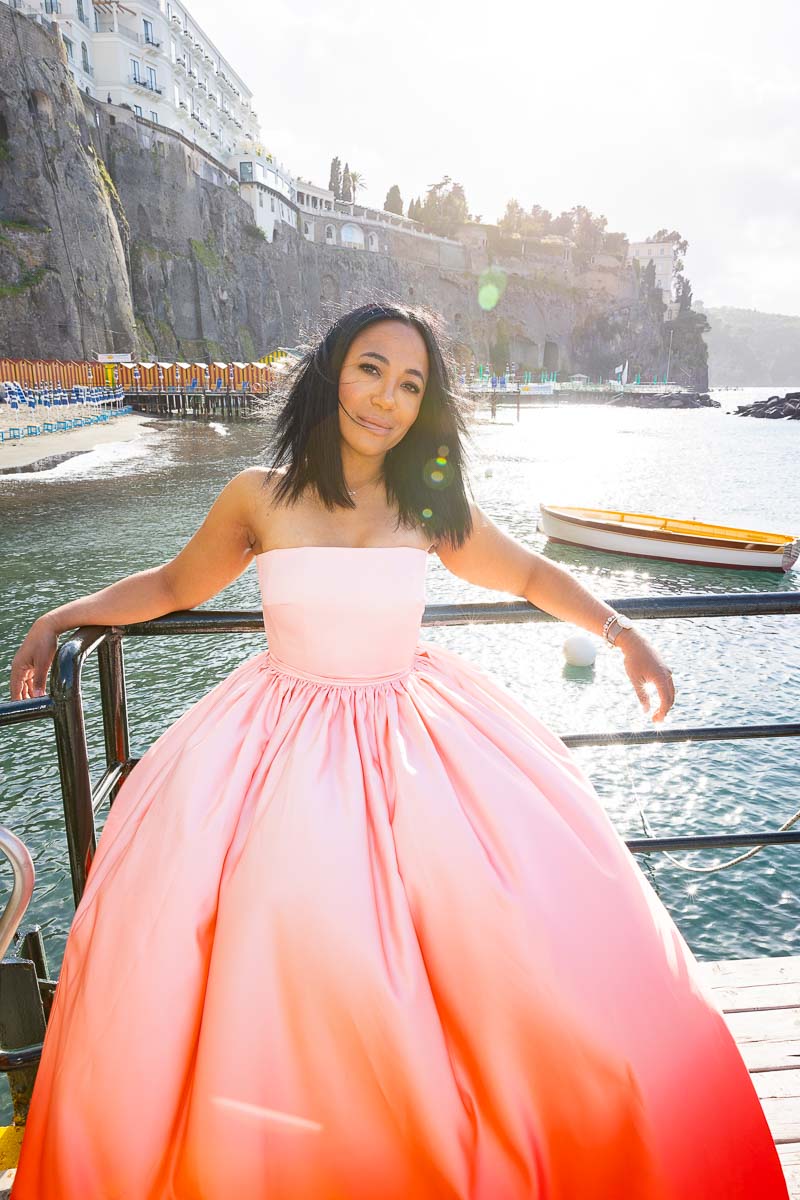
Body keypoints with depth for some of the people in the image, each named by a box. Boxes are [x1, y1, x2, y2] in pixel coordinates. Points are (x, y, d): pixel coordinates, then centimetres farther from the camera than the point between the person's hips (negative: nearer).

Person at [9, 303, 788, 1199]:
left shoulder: (432, 505, 3)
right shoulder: (259, 496, 0)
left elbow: (529, 575, 17)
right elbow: (176, 584, 15)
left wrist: (624, 636, 12)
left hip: (414, 731, 2)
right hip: (285, 737, -1)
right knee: (273, 921, -24)